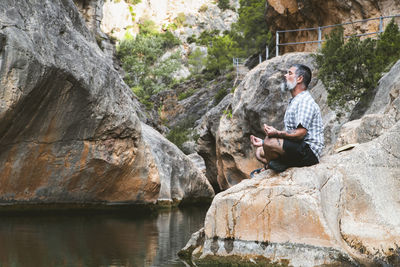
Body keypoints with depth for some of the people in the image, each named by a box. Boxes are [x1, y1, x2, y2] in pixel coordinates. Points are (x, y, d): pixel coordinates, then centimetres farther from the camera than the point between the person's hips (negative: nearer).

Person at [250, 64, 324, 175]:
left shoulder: (305, 101, -13)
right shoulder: (293, 102, 21)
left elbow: (301, 133, -24)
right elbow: (289, 134, 21)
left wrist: (277, 133, -33)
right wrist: (263, 142, 15)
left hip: (309, 152, -11)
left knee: (270, 142, -27)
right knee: (260, 152, 10)